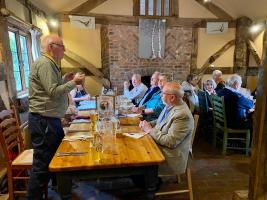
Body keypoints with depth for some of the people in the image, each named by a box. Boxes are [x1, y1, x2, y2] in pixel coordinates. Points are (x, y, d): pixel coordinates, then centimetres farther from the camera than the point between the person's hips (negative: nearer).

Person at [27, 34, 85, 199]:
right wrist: (74, 82, -14)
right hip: (44, 121, -11)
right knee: (43, 164, -1)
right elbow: (53, 92, -24)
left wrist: (64, 79, 12)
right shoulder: (45, 63, -16)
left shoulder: (49, 63, 17)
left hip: (50, 119, 11)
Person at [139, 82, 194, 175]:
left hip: (170, 157, -8)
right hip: (158, 144, 8)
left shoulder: (182, 115, -25)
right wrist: (148, 124, -2)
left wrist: (150, 130, -18)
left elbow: (170, 141, -26)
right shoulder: (169, 105, 1)